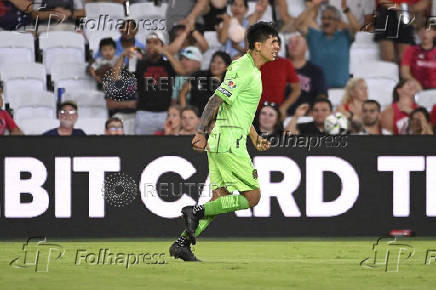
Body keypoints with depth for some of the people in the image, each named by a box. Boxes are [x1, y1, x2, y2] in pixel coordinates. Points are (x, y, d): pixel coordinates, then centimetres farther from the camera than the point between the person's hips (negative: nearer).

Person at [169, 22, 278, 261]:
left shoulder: (252, 70, 19)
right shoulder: (243, 71, -13)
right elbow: (216, 100, -21)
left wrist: (256, 138, 26)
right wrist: (201, 132, -28)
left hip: (219, 143, 10)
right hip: (229, 144, -10)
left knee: (219, 200, 8)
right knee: (252, 196, -6)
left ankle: (182, 244, 5)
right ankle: (196, 212, -8)